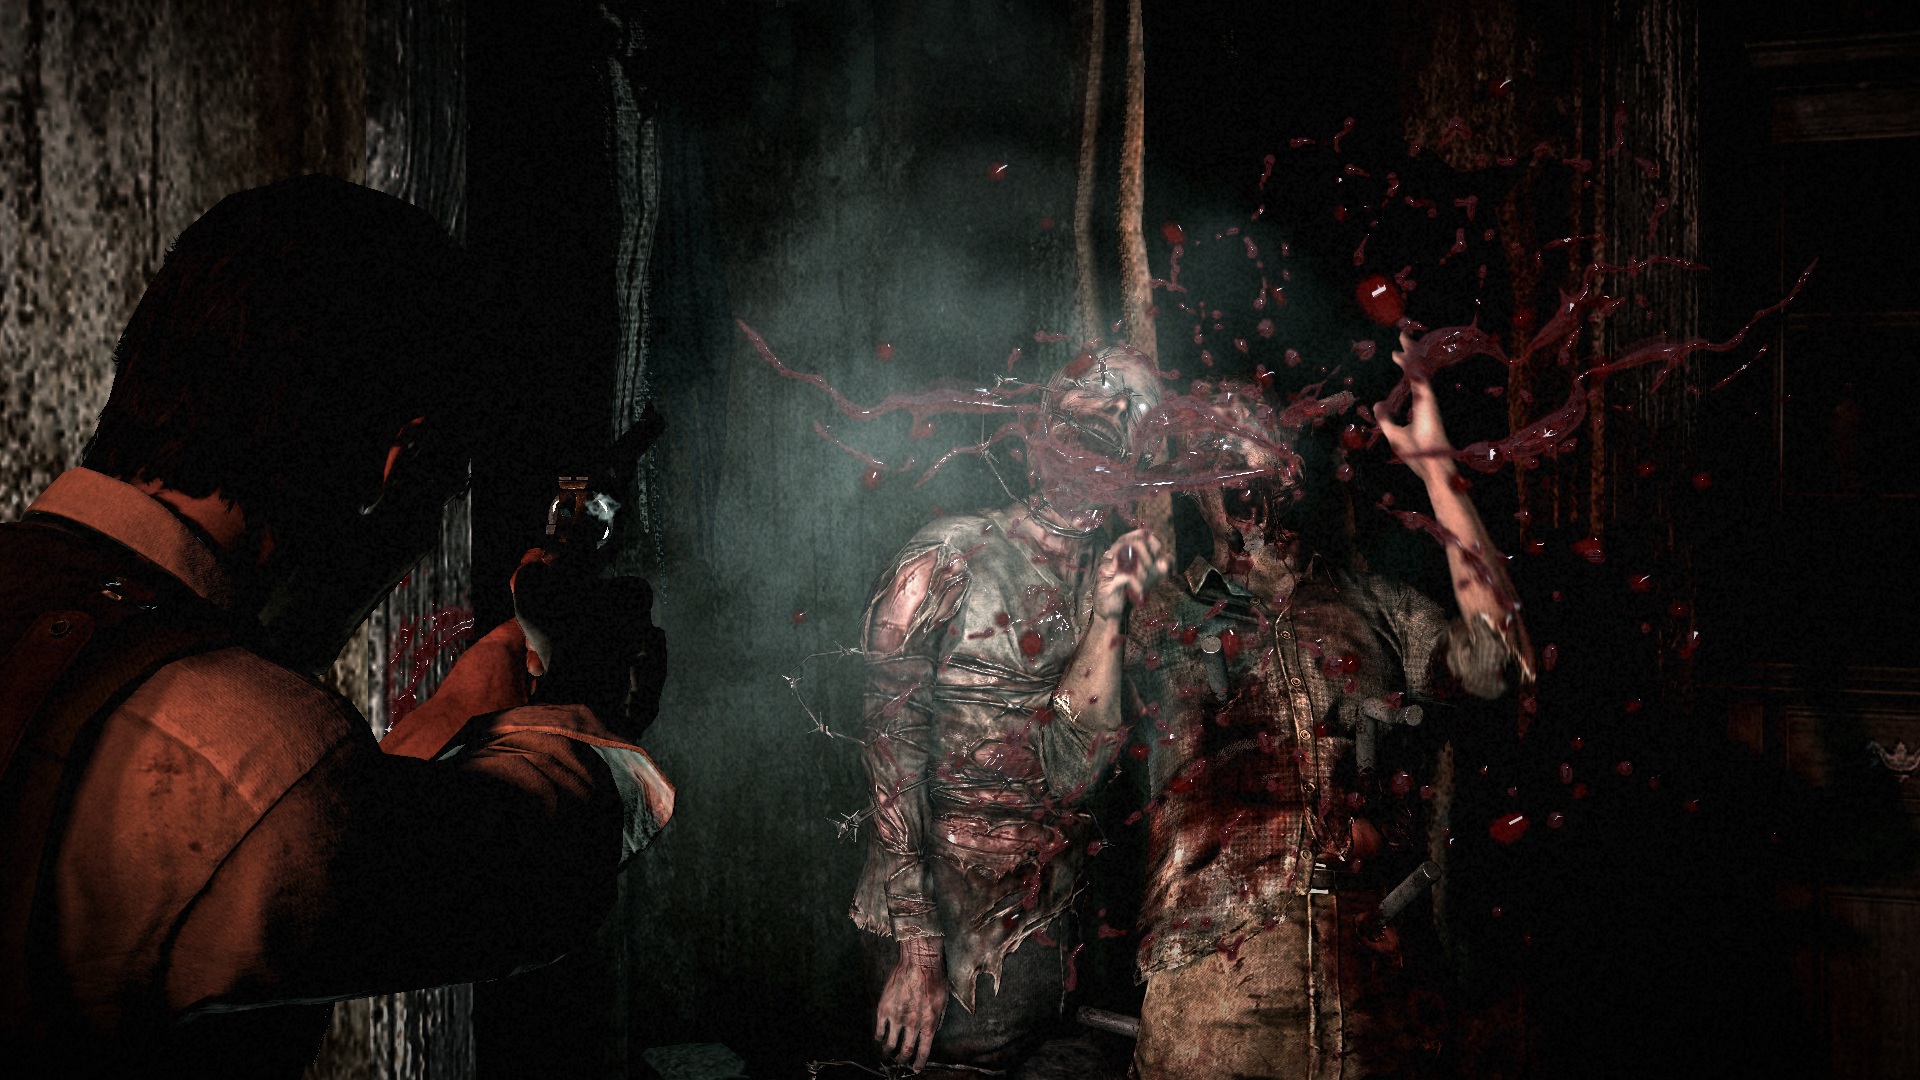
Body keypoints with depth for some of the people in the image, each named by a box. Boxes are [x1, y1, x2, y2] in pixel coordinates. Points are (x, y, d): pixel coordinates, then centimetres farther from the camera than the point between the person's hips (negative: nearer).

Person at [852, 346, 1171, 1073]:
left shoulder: (1110, 582, 7)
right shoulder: (952, 557, -9)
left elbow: (1072, 775, -4)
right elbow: (892, 753, -13)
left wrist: (1108, 618, -13)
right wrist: (915, 948, -18)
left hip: (1049, 902, 5)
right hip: (940, 893, -5)